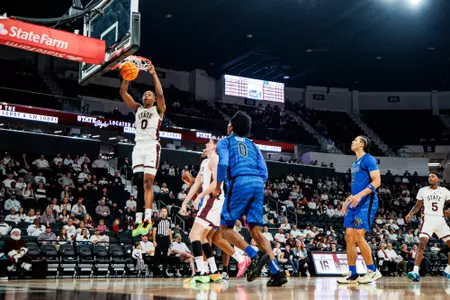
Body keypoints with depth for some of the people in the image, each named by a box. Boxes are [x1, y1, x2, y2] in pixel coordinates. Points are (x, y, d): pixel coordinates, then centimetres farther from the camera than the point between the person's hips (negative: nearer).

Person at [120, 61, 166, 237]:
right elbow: (123, 93, 13)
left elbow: (160, 93, -10)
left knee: (148, 182, -13)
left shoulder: (158, 109, 10)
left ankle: (148, 219, -15)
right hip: (138, 146, 5)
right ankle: (139, 220, -4)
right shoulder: (137, 109, 22)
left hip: (152, 146, -5)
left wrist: (154, 74, -8)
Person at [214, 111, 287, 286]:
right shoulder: (253, 145, 28)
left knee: (225, 228, 3)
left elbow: (223, 163, -6)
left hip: (240, 182, -5)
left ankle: (255, 256, -17)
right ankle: (276, 271, -8)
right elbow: (264, 173, 18)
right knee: (256, 231, 6)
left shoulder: (224, 142, 13)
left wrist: (218, 186, 4)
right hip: (258, 184, 5)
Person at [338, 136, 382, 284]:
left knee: (358, 236, -14)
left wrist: (359, 195, -26)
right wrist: (348, 200, 21)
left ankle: (373, 271, -1)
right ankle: (352, 274, 8)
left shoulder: (369, 159, -7)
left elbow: (377, 181, -17)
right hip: (355, 204, 9)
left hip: (366, 203, -9)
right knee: (349, 236, 3)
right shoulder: (355, 163, 21)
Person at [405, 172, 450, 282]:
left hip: (440, 220, 2)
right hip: (428, 219, -2)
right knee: (422, 244, -20)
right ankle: (415, 272, -27)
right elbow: (418, 206, 13)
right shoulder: (422, 190, 6)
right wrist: (410, 214, -5)